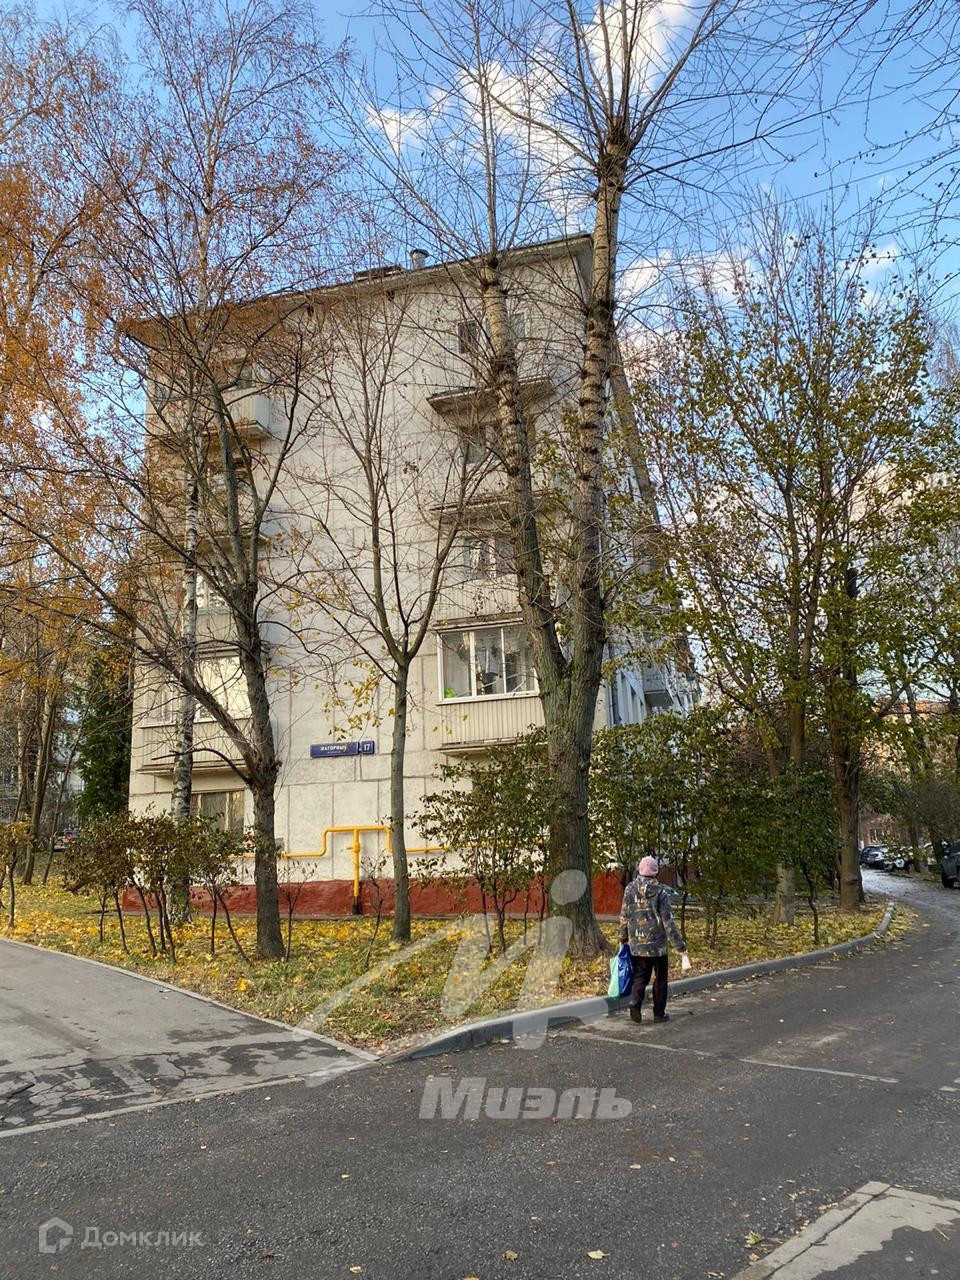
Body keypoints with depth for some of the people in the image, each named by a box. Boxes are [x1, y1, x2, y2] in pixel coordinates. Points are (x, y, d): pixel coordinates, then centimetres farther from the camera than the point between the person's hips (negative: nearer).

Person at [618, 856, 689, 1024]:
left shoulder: (630, 889, -3)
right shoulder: (660, 892, -10)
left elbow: (624, 916, 3)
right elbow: (668, 921, -11)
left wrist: (623, 938, 16)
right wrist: (680, 945, -7)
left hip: (636, 943, 2)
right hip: (657, 943, -2)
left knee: (640, 976, 13)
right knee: (660, 978, 14)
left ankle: (634, 1002, -10)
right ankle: (659, 1013, 18)